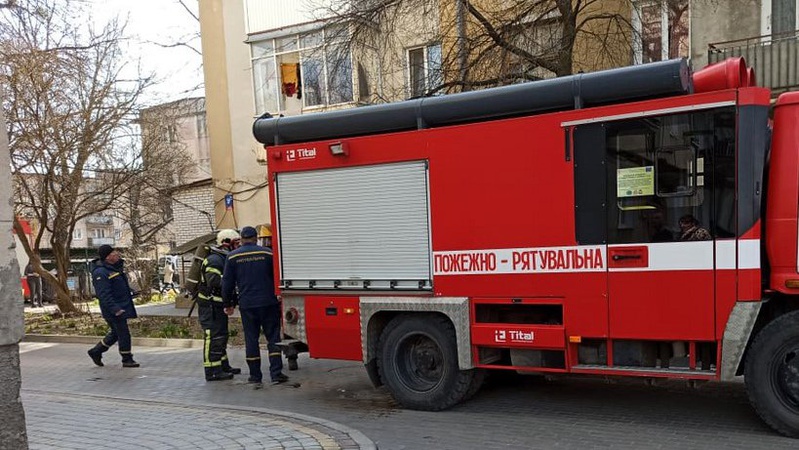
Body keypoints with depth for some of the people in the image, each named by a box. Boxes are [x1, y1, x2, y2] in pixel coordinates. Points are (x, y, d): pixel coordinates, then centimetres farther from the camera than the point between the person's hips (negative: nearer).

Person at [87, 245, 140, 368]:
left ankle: (96, 351, 32)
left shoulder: (116, 267, 12)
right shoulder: (100, 273, -18)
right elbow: (104, 295, -24)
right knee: (123, 333, -4)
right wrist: (115, 309, -28)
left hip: (122, 306, 10)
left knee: (116, 333, 18)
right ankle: (127, 360, 7)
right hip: (114, 309, -10)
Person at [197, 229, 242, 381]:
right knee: (213, 337, -8)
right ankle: (212, 371, -5)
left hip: (218, 305, 11)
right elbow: (214, 281, -31)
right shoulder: (214, 259, -18)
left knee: (221, 336, 18)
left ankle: (223, 366, 29)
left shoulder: (224, 259, 16)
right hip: (210, 305, -11)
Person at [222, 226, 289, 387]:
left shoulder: (233, 257, 2)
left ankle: (255, 375, 13)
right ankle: (276, 373, 0)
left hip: (247, 305, 1)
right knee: (273, 337, 5)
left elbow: (227, 283, 4)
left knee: (251, 339, 8)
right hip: (268, 302, -1)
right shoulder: (267, 253, 0)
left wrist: (228, 304, 13)